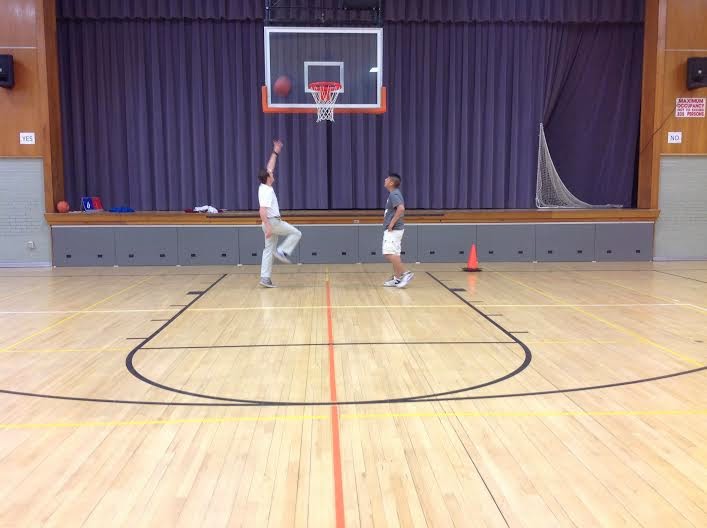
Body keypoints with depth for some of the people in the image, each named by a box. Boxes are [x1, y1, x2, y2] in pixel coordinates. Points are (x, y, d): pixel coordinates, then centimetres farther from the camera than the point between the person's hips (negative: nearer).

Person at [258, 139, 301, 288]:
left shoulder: (265, 186, 9)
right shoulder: (266, 191, -17)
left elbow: (269, 167, 20)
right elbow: (262, 211, -27)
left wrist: (275, 152, 22)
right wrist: (268, 226, -31)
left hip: (271, 223, 9)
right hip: (273, 222, -9)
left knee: (269, 249, 6)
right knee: (296, 233, 4)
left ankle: (265, 278, 4)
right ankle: (282, 252, -3)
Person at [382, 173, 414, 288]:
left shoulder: (394, 194, -13)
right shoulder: (395, 193, 16)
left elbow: (401, 209, -29)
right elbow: (399, 210, 27)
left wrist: (392, 223, -24)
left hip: (393, 229, -10)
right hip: (394, 229, 10)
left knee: (389, 254, -15)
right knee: (394, 254, 11)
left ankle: (405, 274, -15)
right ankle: (396, 278, 14)